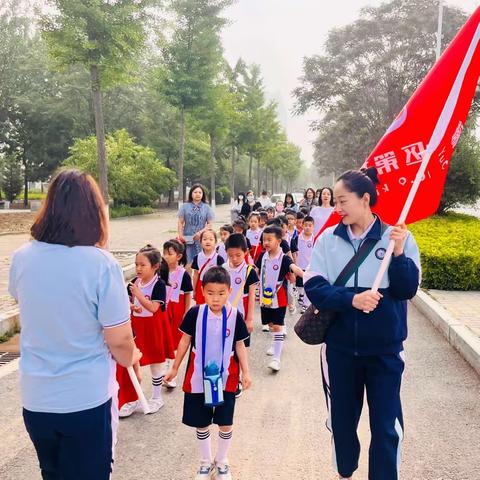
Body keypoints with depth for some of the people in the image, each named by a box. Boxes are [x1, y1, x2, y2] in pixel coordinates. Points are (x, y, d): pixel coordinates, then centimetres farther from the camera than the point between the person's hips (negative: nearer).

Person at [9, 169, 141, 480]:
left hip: (36, 398, 4)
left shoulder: (21, 258, -8)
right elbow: (119, 339, -17)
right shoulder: (101, 263, -22)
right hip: (88, 399, -3)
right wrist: (131, 358, 5)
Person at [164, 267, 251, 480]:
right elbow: (185, 341, 1)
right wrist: (174, 368, 6)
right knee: (201, 423, 12)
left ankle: (222, 461, 32)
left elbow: (240, 345, 1)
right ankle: (206, 461, 34)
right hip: (198, 378, 0)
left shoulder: (235, 315, -10)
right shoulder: (195, 313, -11)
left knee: (226, 423, 9)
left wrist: (246, 372, -2)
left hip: (226, 378, 0)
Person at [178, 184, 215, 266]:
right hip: (188, 239, 0)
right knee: (189, 262, -2)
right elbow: (180, 222, 7)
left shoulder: (206, 207, 7)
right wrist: (181, 235, -7)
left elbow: (210, 224, 3)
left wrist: (201, 232, -12)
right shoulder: (185, 206, 8)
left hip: (201, 238, 0)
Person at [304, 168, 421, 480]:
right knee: (341, 418, 19)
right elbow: (314, 287, -10)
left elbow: (407, 290, -10)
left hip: (385, 348, -2)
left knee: (387, 425, 5)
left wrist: (398, 253, -24)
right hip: (339, 346, 3)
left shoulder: (398, 236, -8)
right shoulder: (328, 238, -4)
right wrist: (351, 299, -24)